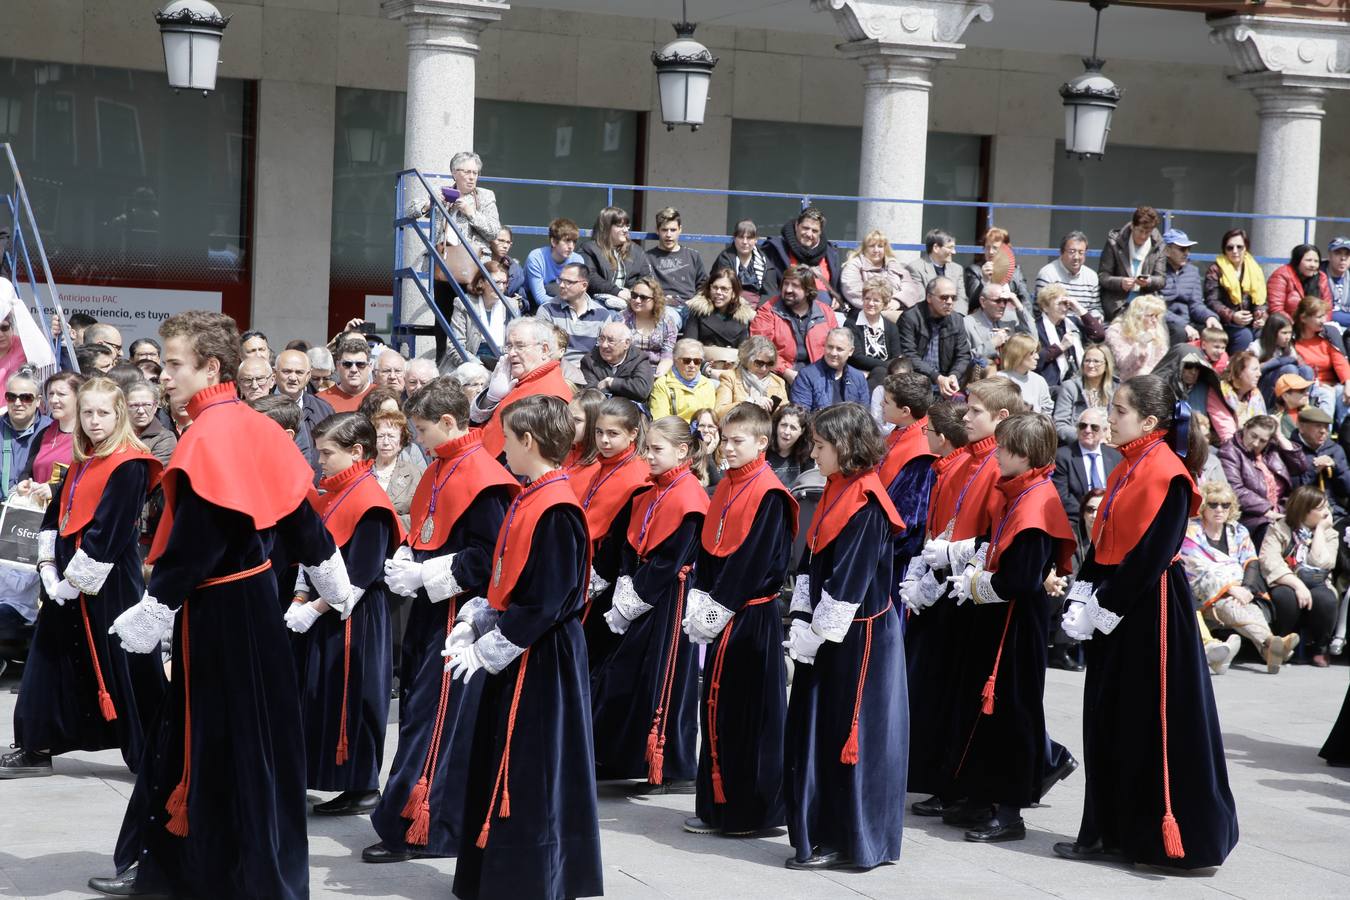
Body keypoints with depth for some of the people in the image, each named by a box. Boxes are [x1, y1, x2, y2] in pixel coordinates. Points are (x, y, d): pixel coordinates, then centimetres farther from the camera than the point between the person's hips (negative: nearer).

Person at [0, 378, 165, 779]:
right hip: (66, 579, 9)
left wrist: (74, 579, -16)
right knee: (51, 655, 13)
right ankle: (36, 748, 23)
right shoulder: (82, 462, 13)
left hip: (109, 581, -9)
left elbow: (107, 533, -18)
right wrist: (48, 565, 1)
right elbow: (56, 515, 14)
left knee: (121, 664, -4)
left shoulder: (128, 466, -14)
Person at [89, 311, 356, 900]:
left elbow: (191, 543, -21)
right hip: (256, 593, 9)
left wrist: (147, 618, -15)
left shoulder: (207, 438, -20)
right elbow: (301, 517, 13)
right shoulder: (257, 429, 6)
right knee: (187, 730, 16)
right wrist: (334, 583, 25)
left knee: (227, 745, 1)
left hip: (218, 609, -9)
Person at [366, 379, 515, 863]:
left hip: (459, 618, -10)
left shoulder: (481, 478, -17)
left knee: (433, 720, -6)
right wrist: (403, 564, 1)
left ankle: (411, 831, -1)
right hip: (429, 613, 10)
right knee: (417, 710, 12)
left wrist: (425, 576, -17)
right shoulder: (438, 472, 13)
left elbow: (488, 558, -20)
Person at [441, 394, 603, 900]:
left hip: (542, 660, -10)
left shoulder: (557, 511, -20)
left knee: (531, 773, -2)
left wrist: (488, 649, -18)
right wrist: (473, 623, 8)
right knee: (500, 762, 16)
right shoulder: (527, 500, 10)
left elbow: (544, 602, -22)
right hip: (514, 655, 10)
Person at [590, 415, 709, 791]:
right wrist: (625, 593, -2)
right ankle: (626, 757, 22)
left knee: (666, 680, -3)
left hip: (669, 601, -9)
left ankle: (676, 772, 5)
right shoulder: (649, 493, 11)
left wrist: (633, 599, -13)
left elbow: (670, 561, -17)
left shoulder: (689, 498, -15)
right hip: (640, 600, 9)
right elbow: (630, 546, 11)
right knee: (624, 676, 11)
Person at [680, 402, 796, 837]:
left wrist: (721, 605, -16)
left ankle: (751, 810, 6)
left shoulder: (769, 495, -13)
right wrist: (700, 602, 4)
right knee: (717, 707, 11)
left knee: (751, 711, -2)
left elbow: (755, 560, -17)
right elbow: (707, 549, 13)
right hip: (722, 616, 8)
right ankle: (718, 806, 18)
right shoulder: (724, 489, 13)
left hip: (751, 617, -8)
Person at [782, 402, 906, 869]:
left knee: (848, 736, -1)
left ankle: (849, 841, 9)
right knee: (815, 734, 12)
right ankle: (821, 835, 21)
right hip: (824, 633, 9)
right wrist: (800, 625, 4)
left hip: (856, 635, -9)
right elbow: (811, 563, 12)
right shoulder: (836, 491, 11)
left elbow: (849, 578, -19)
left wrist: (815, 634, -16)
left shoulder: (866, 503, -17)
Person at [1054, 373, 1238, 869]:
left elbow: (1149, 555, -19)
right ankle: (1115, 832, 20)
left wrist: (1103, 608, -16)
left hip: (1150, 609, -9)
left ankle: (1170, 837, 6)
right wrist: (1082, 600, 2)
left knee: (1154, 725, -3)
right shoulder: (1126, 469, 12)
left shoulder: (1167, 475, -16)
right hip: (1114, 610, 9)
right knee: (1109, 721, 12)